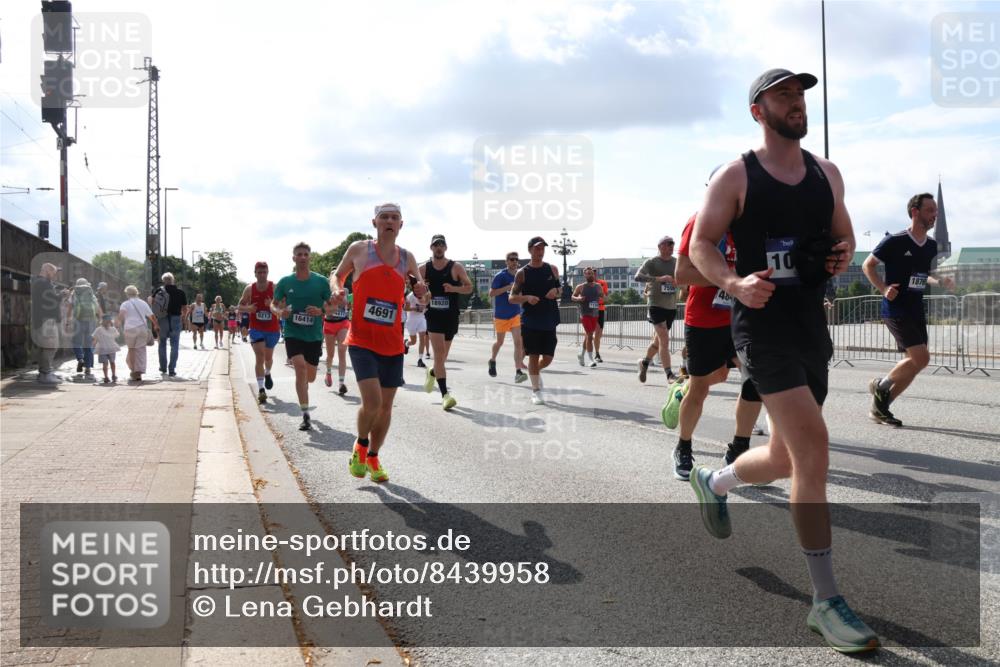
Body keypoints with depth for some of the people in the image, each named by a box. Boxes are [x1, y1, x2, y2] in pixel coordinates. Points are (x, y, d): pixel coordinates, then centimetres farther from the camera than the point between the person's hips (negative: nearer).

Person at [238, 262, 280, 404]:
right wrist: (248, 309, -16)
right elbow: (240, 307, 6)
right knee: (259, 357, -14)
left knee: (268, 357, 19)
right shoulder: (249, 289, -3)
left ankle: (267, 374, 52)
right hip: (256, 328, -1)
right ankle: (261, 389, -17)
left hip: (272, 328, 1)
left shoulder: (275, 288, -6)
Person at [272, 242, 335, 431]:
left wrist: (321, 311, -18)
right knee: (300, 367, -22)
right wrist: (280, 312, -13)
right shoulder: (285, 282, -1)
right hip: (293, 333, -1)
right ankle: (306, 416, -19)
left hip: (314, 335, 1)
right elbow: (273, 305, 10)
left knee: (310, 377, 11)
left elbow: (332, 305, 3)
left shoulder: (321, 281, -3)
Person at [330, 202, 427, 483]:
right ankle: (360, 445, 12)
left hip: (392, 344, 4)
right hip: (362, 341, -4)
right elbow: (337, 274, 15)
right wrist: (337, 289, -7)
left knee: (386, 405, 10)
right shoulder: (358, 249, 0)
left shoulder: (407, 258, 8)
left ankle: (373, 458, 31)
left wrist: (421, 293, -7)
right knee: (372, 401, -18)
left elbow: (421, 299, 17)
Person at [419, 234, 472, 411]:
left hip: (451, 317, 1)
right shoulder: (423, 269, 4)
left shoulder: (456, 267, 0)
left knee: (442, 356, 14)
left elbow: (469, 287, 0)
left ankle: (432, 373, 48)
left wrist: (454, 288, -19)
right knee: (439, 353, -15)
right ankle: (445, 395, -17)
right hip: (433, 316, -1)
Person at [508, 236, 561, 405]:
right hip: (530, 321, -3)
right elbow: (512, 297, -2)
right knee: (534, 356, -1)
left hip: (549, 321, 3)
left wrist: (556, 291, -6)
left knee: (548, 357, 4)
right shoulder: (522, 273, -2)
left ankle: (536, 372, 37)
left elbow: (559, 288, 19)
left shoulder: (552, 269, 7)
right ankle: (536, 391, 10)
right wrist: (527, 298, -21)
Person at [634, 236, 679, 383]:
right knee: (664, 340, -14)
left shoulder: (677, 263, 10)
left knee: (659, 340, 15)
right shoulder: (651, 262, -6)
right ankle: (670, 375, -13)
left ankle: (645, 362, 38)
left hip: (671, 306, 6)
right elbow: (638, 277, -20)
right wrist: (658, 279, -32)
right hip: (656, 305, -6)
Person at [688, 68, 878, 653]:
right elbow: (701, 244, -3)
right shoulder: (736, 177, -4)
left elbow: (844, 234, 21)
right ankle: (826, 601, -9)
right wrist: (733, 283, -22)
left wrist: (844, 256, -3)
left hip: (813, 324, 7)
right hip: (763, 325, -7)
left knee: (787, 459, 15)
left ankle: (713, 482, 48)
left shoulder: (827, 172, 12)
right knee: (814, 448, -18)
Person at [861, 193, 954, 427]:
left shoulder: (931, 246, 10)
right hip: (896, 309, -8)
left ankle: (880, 408, 17)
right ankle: (881, 385, 5)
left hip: (916, 311, 8)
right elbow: (868, 265, -4)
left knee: (913, 365, 6)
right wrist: (883, 288, -17)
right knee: (921, 357, -17)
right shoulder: (895, 241, -11)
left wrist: (940, 282, 4)